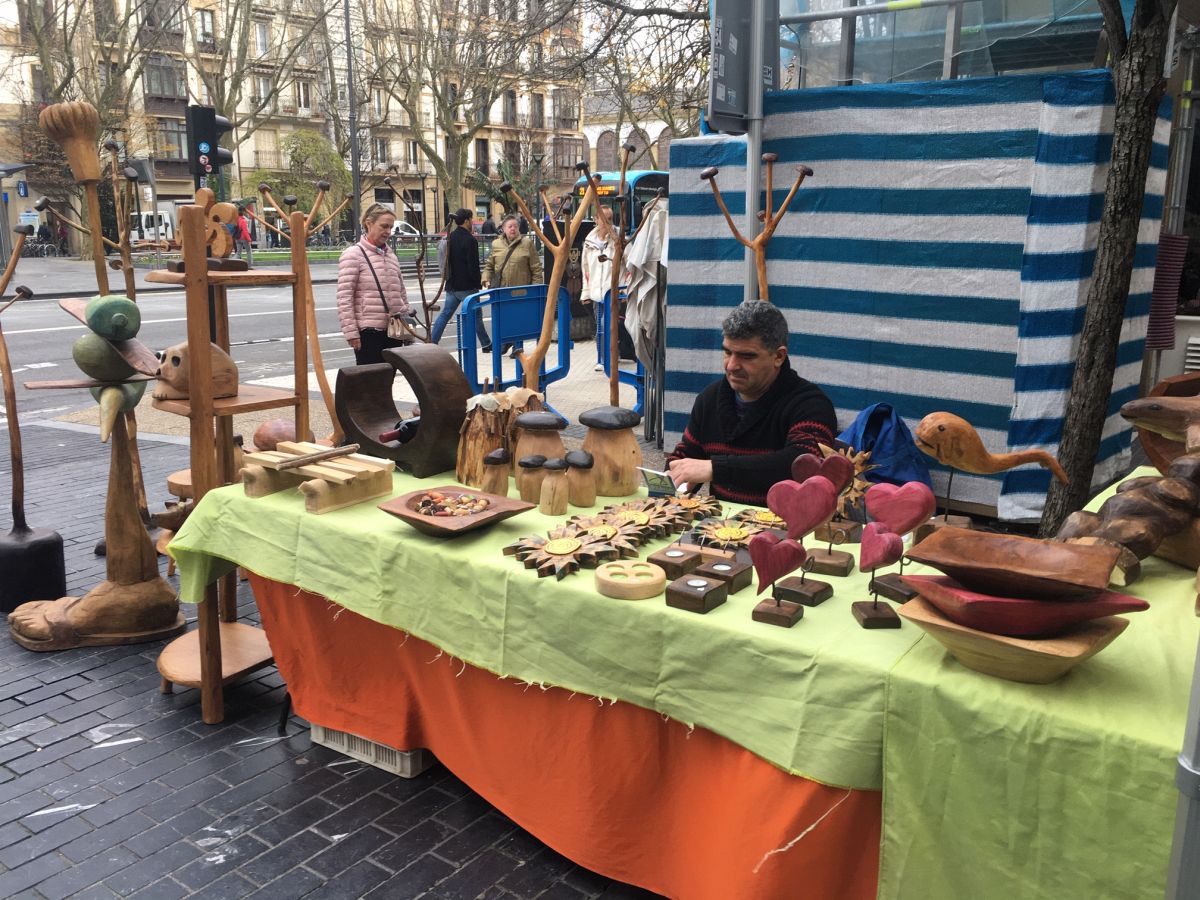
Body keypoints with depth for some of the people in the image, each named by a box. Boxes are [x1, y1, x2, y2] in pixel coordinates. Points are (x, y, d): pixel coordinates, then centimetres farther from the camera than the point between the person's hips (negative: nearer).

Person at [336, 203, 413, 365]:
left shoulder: (391, 255, 15)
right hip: (369, 332, -7)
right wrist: (351, 332, -16)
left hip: (394, 330, 7)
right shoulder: (353, 254, -6)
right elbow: (344, 298, -11)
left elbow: (402, 293, 21)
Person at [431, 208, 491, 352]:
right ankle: (486, 344, 12)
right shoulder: (470, 240, -15)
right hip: (467, 286, -7)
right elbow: (473, 265, -16)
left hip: (452, 285, 7)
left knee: (445, 313, 9)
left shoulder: (451, 237, 9)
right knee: (476, 315, 4)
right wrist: (477, 284, -11)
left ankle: (432, 342, 4)